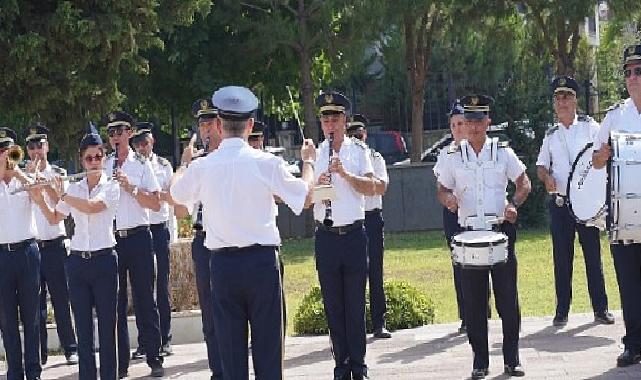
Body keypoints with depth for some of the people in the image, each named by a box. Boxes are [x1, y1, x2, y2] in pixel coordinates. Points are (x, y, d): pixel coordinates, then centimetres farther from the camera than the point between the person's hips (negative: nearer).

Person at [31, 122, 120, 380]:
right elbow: (53, 219, 13)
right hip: (78, 261, 4)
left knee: (106, 324, -1)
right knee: (83, 325, 4)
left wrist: (60, 194, -14)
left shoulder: (111, 187, -2)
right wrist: (40, 198, -1)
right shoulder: (73, 189, 10)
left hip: (103, 260, -3)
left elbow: (91, 207, -19)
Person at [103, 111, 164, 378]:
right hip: (110, 238, 2)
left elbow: (155, 204, -1)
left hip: (138, 236, -2)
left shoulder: (142, 164, 4)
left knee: (145, 300, 1)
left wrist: (131, 187, -11)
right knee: (115, 303, 4)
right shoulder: (103, 166, 9)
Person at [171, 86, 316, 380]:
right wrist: (308, 162, 19)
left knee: (230, 347, 6)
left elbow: (176, 193, 20)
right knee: (268, 344, 2)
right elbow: (305, 198, 2)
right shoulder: (266, 163, -9)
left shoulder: (201, 167, -2)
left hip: (222, 264, 2)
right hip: (262, 259, -2)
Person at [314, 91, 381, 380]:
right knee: (333, 305, 4)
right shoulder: (314, 154, 8)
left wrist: (345, 173, -18)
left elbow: (371, 188, -6)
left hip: (354, 234, -1)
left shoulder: (358, 150, 5)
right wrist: (317, 185, -15)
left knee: (355, 304, 1)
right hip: (325, 235, 1)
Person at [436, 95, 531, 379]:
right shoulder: (454, 158, 6)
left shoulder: (503, 153, 4)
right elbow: (442, 190, 12)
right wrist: (447, 198, -12)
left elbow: (524, 184, 8)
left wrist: (513, 205, -12)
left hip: (500, 230, -1)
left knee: (507, 297, -1)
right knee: (473, 301, 3)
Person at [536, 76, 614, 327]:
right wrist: (547, 178, -7)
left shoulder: (590, 127, 2)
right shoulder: (551, 135, 13)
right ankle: (562, 311, 10)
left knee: (593, 254, -1)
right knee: (562, 257, 4)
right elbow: (541, 165, 14)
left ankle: (600, 309, 6)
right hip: (559, 203, 3)